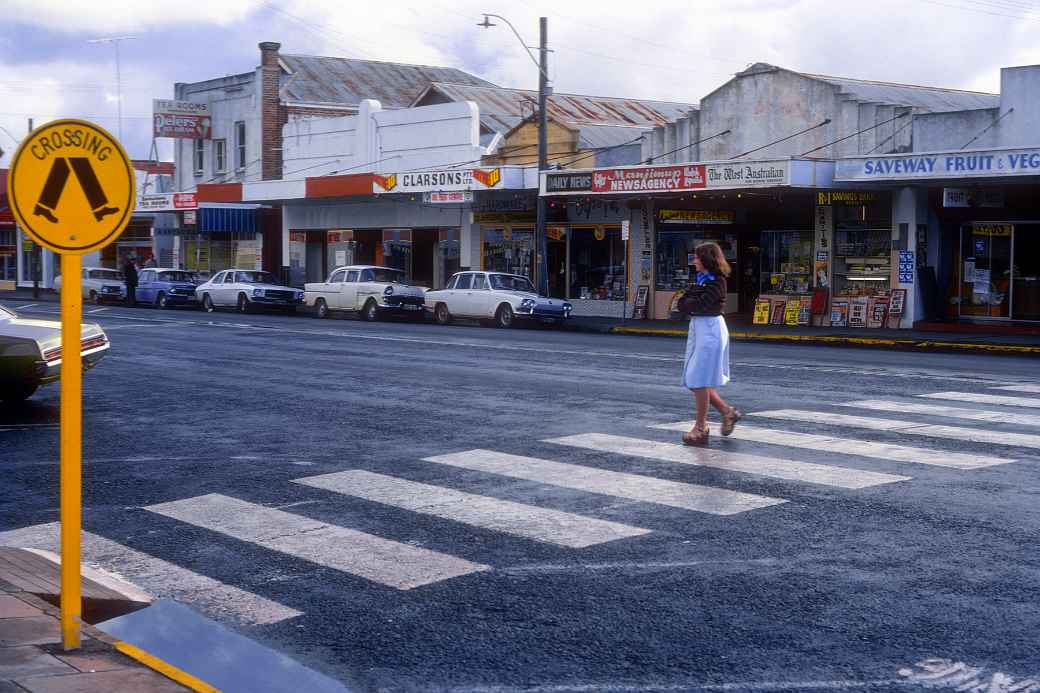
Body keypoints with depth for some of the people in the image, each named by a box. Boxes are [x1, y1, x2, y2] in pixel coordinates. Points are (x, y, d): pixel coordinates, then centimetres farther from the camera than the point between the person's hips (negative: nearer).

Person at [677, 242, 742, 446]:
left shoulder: (716, 282, -11)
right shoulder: (700, 279, 16)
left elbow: (700, 304, -21)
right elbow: (681, 303, 8)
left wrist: (689, 303, -4)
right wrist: (695, 303, -10)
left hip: (710, 328, -9)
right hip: (697, 327, 9)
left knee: (699, 380, -6)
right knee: (694, 381, 11)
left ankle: (700, 429, 2)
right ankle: (728, 412, 22)